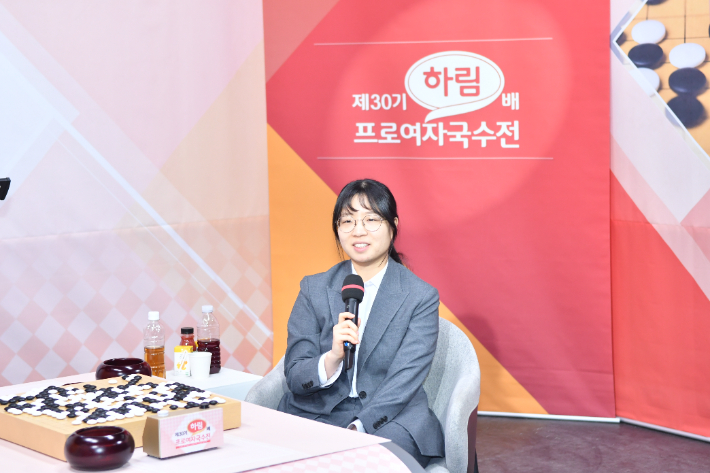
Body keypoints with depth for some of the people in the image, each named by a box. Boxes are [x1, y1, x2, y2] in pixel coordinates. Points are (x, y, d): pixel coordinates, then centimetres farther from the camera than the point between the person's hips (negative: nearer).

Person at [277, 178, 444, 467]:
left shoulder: (421, 298, 2)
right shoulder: (314, 289, 9)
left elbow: (403, 383, -7)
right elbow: (294, 376, 2)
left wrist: (356, 429, -21)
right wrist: (333, 358, -19)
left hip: (389, 422, -2)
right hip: (317, 414, 2)